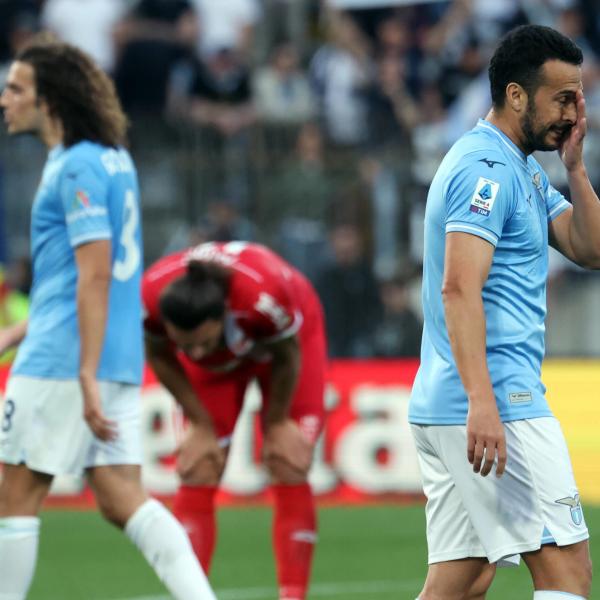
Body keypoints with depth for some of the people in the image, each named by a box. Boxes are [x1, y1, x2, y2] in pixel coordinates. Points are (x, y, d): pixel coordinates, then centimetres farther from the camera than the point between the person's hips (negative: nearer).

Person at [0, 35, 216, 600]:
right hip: (119, 361, 9)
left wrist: (87, 378, -23)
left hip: (62, 364, -9)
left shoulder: (77, 168, -13)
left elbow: (94, 276, -20)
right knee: (121, 498, 5)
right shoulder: (113, 159, 16)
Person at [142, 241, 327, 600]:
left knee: (290, 474, -10)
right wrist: (202, 425, -7)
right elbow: (160, 357, -12)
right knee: (197, 477, -7)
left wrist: (277, 423, -9)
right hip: (218, 365, 2)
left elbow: (286, 357, -23)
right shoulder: (152, 297, -37)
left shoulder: (264, 293, -46)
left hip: (289, 337, -2)